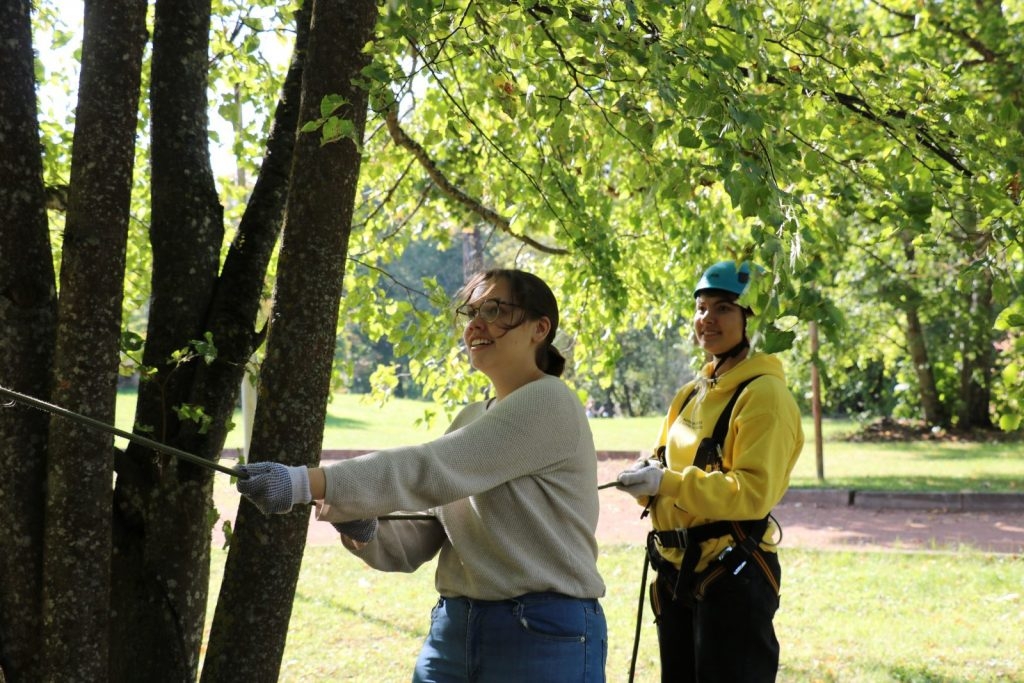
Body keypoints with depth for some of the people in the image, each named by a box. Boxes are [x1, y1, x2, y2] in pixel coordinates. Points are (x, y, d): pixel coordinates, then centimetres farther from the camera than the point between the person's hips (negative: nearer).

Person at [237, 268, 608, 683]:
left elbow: (432, 471, -22)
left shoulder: (550, 404, -11)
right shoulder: (471, 419, 14)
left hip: (545, 637, -7)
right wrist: (363, 531, -13)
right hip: (454, 629, 7)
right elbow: (412, 544, 9)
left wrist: (308, 483, -28)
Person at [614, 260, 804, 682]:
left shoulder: (763, 394, -12)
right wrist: (647, 477, -7)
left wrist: (668, 483, -28)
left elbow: (755, 491, -21)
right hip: (678, 570, 9)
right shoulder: (692, 393, 14)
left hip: (733, 575, -8)